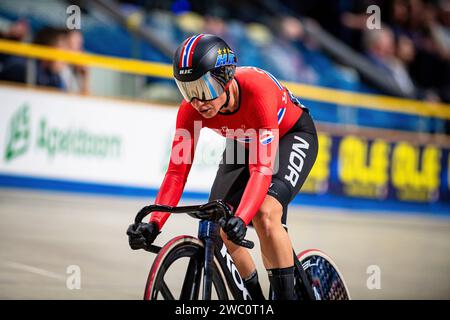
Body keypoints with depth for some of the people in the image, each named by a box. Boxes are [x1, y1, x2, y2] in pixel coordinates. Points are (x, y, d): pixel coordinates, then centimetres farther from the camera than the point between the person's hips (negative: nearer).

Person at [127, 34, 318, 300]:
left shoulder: (257, 90, -40)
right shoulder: (191, 109, -26)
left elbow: (262, 169, -45)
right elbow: (177, 172, -25)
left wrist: (241, 218, -58)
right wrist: (154, 224, -39)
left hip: (292, 136, -5)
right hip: (244, 144, 5)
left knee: (265, 213, -29)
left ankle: (287, 295, -18)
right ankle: (256, 300, 11)